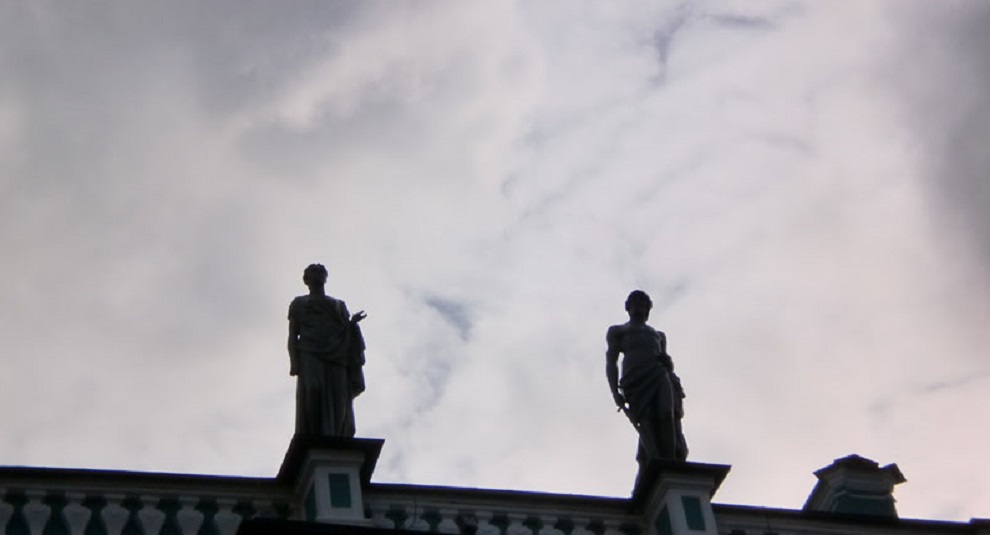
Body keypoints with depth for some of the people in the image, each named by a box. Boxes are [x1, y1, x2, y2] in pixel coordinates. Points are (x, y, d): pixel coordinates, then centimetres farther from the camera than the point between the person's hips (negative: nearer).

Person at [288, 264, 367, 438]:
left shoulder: (339, 306, 29)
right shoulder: (299, 304, 22)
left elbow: (348, 336, 21)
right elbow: (293, 336, 12)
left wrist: (352, 323, -2)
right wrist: (295, 363, -4)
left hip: (336, 359, 3)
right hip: (310, 357, -3)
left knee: (338, 405, -15)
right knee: (312, 391, -28)